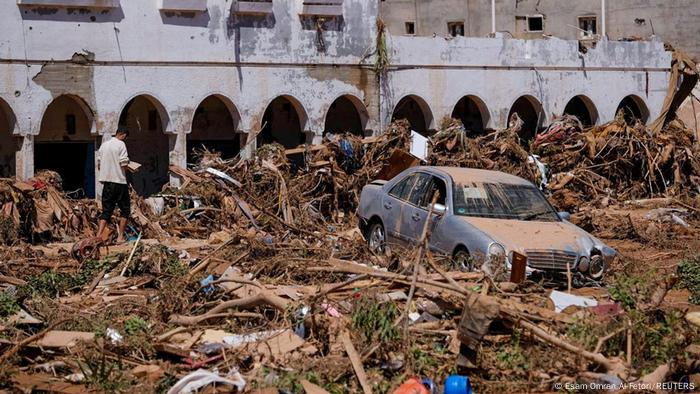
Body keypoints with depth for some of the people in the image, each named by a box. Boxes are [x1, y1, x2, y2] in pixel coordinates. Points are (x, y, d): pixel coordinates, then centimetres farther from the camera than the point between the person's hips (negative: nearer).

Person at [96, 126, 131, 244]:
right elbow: (124, 164, -16)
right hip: (119, 181, -6)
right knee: (125, 209, 7)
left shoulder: (104, 145, 11)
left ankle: (98, 236, -4)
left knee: (106, 211, 8)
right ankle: (120, 237, 3)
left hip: (106, 181, 6)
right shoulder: (121, 144, -8)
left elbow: (99, 165, 13)